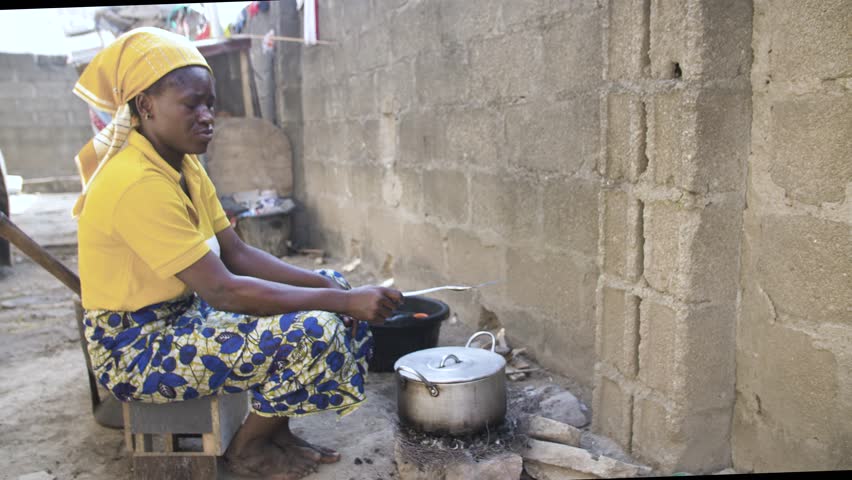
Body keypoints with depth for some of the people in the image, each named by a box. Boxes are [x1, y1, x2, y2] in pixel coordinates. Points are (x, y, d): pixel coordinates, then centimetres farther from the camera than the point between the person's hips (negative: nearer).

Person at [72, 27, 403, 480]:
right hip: (134, 348, -9)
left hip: (183, 316, 9)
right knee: (312, 334, -26)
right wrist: (343, 301, -28)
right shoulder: (135, 182, -25)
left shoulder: (184, 166, 5)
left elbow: (237, 254, 3)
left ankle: (274, 430, 11)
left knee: (333, 288, 6)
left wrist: (331, 287, -10)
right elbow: (222, 290, -29)